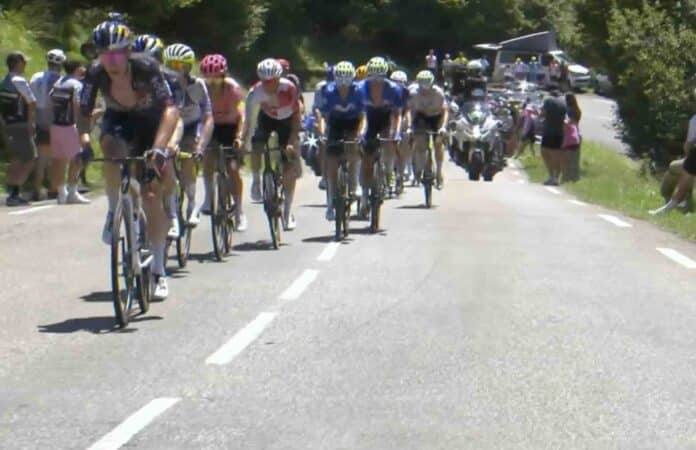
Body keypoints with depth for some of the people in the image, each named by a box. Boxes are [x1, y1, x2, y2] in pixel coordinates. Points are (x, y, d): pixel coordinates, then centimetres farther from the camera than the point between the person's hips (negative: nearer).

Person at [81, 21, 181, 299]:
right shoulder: (96, 74, -23)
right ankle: (114, 212, -8)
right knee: (113, 152, -36)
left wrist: (159, 147, -53)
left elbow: (169, 109, -40)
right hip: (119, 121, 1)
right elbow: (84, 113, -18)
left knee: (152, 197, -7)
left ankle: (158, 271, 5)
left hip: (150, 124, -1)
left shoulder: (146, 68, -32)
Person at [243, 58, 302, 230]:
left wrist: (292, 141, -30)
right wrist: (244, 142, -35)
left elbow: (296, 116, -23)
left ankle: (287, 211, 10)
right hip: (266, 118, 1)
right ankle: (256, 180, 3)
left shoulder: (289, 88, -32)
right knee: (256, 149, -29)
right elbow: (249, 119, -25)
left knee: (289, 170, -5)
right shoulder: (255, 92, -29)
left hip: (286, 121, -1)